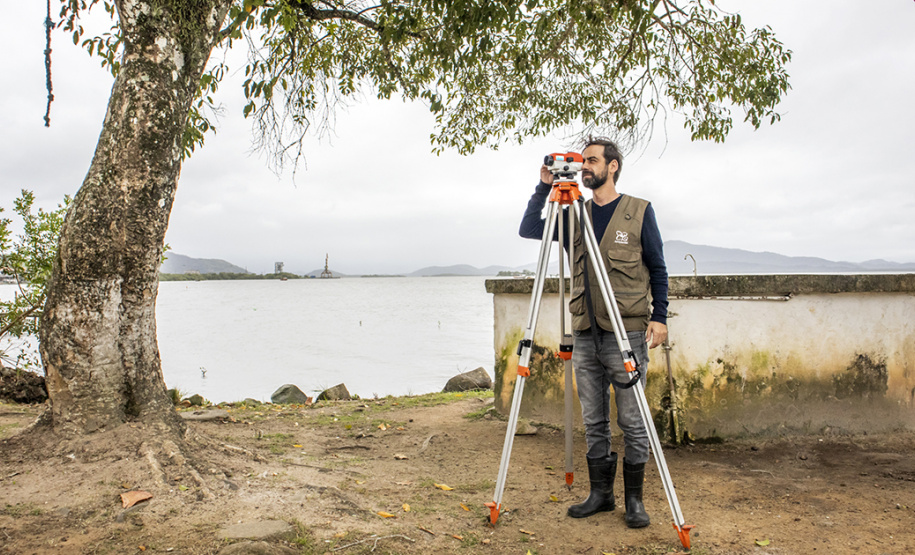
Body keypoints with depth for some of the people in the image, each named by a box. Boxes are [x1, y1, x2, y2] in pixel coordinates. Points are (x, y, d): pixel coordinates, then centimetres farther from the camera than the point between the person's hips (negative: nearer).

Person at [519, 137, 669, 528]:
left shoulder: (639, 212, 2)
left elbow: (657, 268, 4)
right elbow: (529, 230, 8)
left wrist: (659, 316, -4)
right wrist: (544, 187, 0)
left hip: (626, 333, -4)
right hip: (584, 335, 4)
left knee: (632, 419, 0)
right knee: (593, 420, 9)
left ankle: (634, 499, 14)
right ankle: (601, 493, 22)